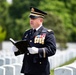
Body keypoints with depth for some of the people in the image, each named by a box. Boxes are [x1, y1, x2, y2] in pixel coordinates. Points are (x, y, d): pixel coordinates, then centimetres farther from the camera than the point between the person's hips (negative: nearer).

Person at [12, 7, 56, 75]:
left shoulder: (48, 33, -3)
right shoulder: (27, 33, 17)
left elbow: (52, 50, -13)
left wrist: (38, 51, -27)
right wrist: (17, 49, -2)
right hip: (27, 69, 6)